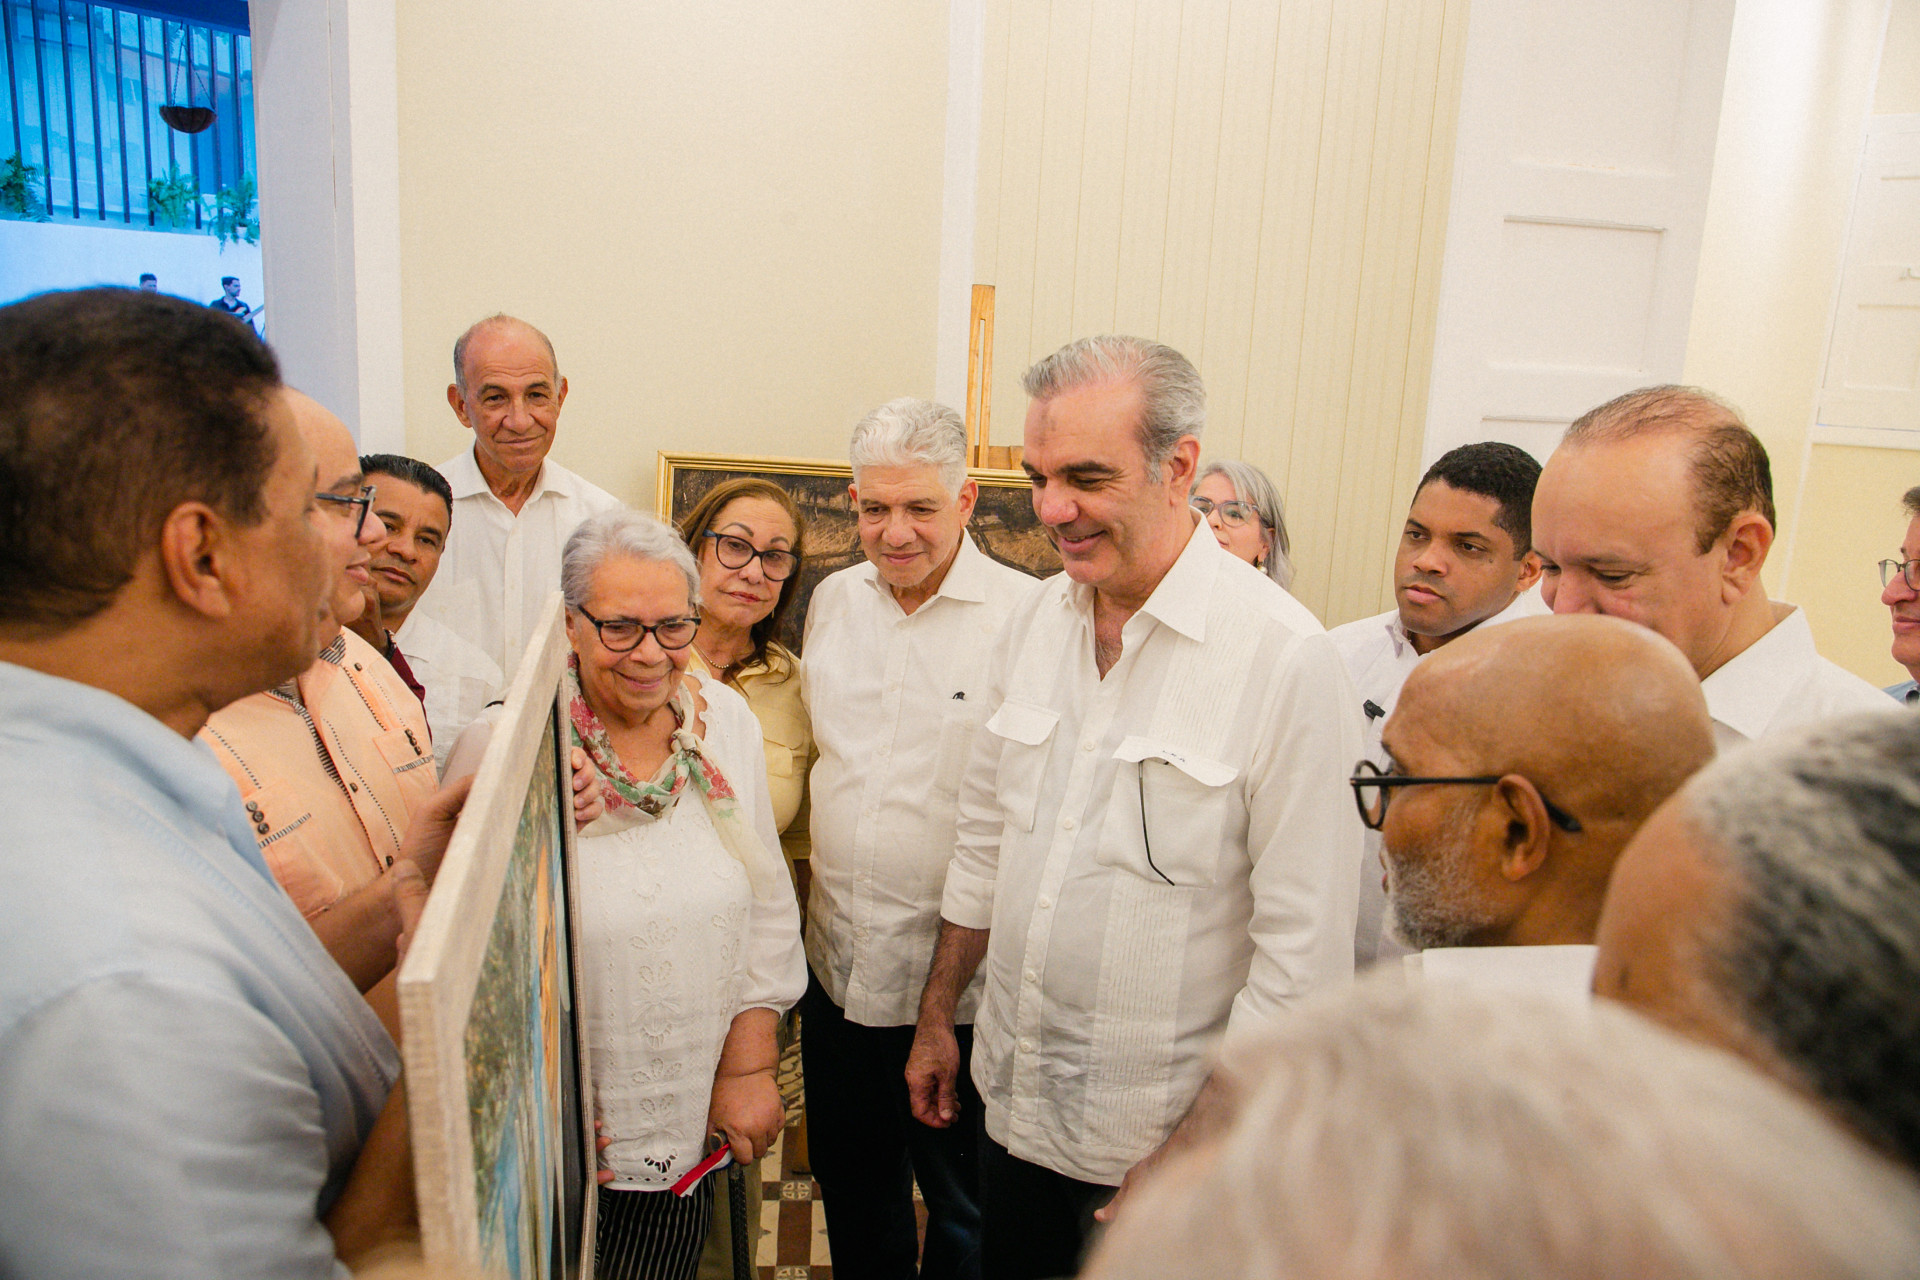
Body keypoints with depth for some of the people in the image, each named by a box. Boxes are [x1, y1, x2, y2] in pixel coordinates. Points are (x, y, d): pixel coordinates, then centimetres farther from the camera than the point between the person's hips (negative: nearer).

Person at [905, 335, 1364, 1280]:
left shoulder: (1284, 656, -20)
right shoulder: (1035, 620, 0)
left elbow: (1304, 951, -18)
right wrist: (936, 1016, 14)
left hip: (1166, 1132, -5)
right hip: (1012, 1099, 5)